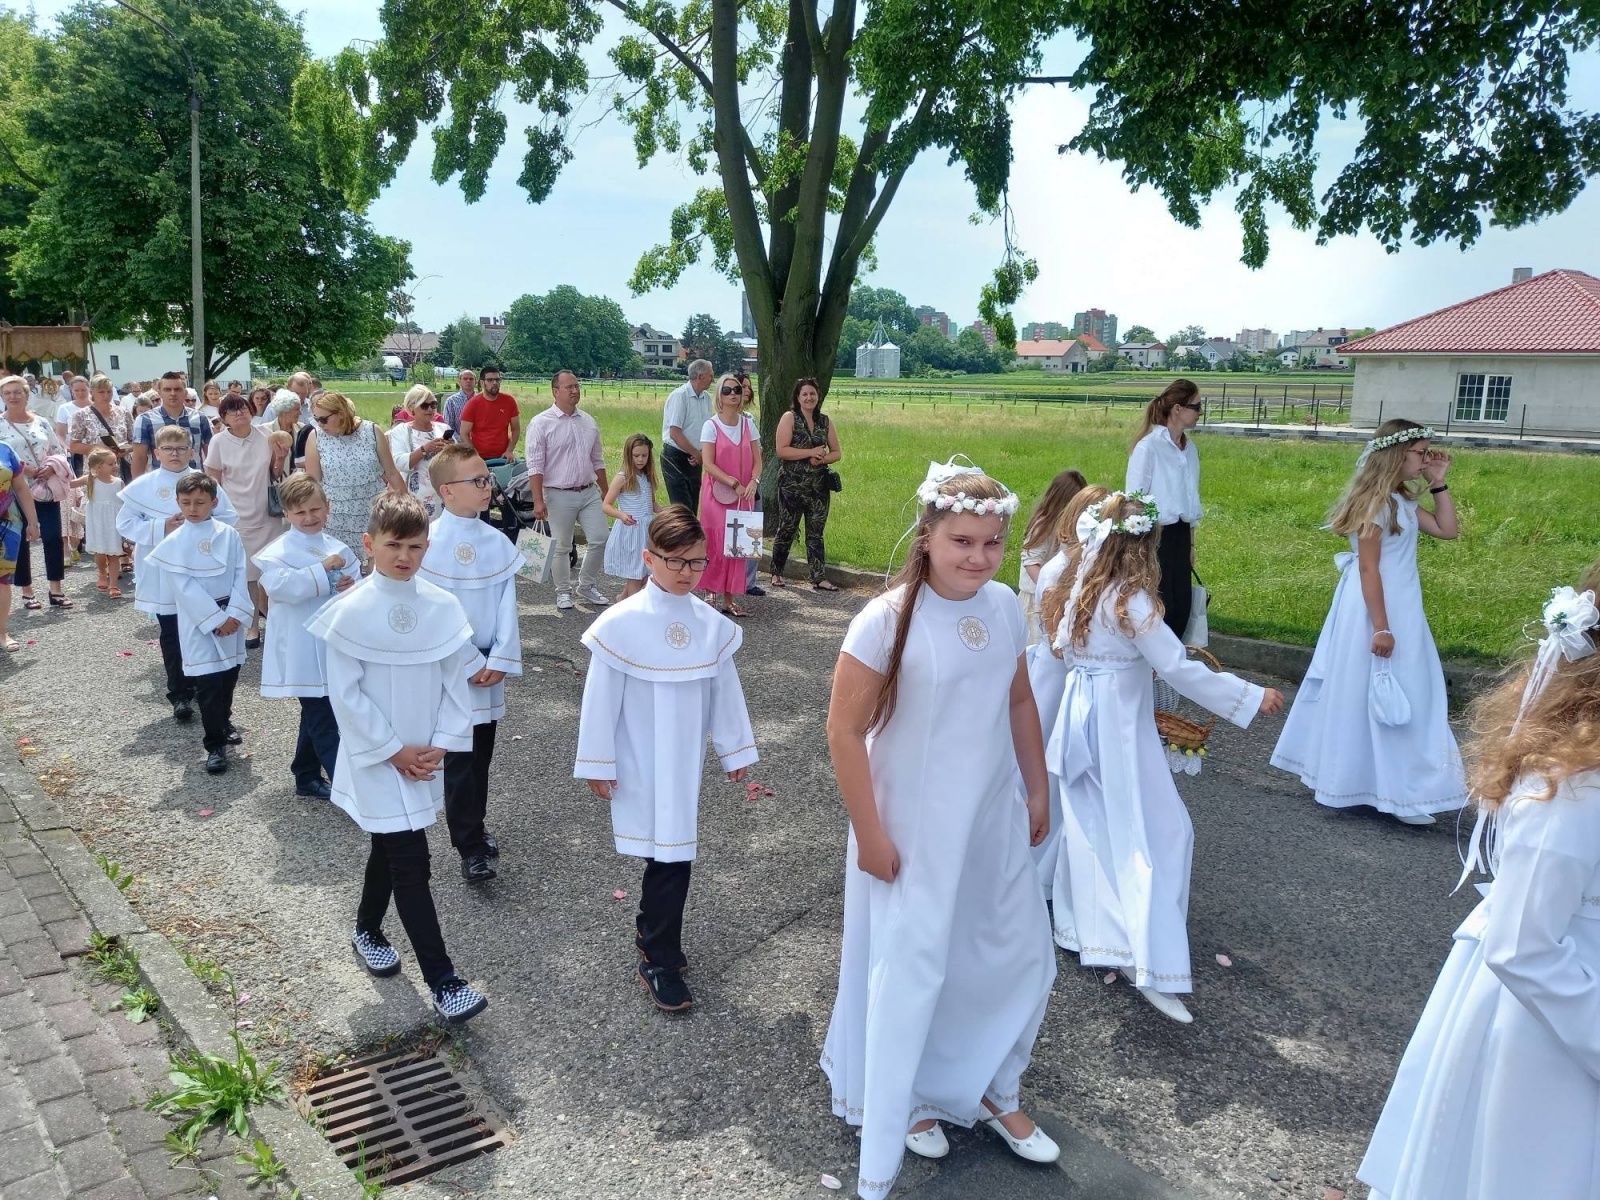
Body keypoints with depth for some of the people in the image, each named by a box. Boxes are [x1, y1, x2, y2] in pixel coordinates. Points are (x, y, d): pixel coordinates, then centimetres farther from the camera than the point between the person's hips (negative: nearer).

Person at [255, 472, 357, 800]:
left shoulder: (338, 549, 8)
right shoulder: (279, 552, -8)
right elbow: (280, 587, -25)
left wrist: (353, 587, -14)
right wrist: (322, 570, -26)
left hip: (335, 645, 6)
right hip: (304, 650, -6)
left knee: (316, 715, 19)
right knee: (323, 721, -6)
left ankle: (307, 777, 33)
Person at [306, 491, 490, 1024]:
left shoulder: (442, 606, -3)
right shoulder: (351, 611, -13)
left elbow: (455, 680, 3)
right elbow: (346, 693, -11)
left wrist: (440, 743, -7)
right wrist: (394, 751, -12)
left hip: (424, 756, 4)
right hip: (378, 758, -4)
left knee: (390, 847, 21)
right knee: (411, 864, -6)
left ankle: (367, 930, 45)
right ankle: (443, 982, -1)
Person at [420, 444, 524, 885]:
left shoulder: (498, 542, 3)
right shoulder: (428, 543, -13)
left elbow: (507, 605, 3)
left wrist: (500, 659, -7)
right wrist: (471, 664, -14)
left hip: (490, 670, 5)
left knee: (481, 755, 16)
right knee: (461, 759, -1)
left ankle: (472, 832, 32)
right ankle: (471, 848, 7)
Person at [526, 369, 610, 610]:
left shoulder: (589, 421, 9)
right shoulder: (541, 423, -7)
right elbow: (535, 466, -10)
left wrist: (605, 491, 17)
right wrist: (538, 501, -16)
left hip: (590, 492, 5)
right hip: (559, 495, -5)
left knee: (600, 540, 2)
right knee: (561, 547, 4)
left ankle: (587, 587, 21)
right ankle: (563, 592, 19)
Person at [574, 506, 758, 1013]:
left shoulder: (712, 624, -3)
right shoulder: (621, 623, -15)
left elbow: (725, 691, 6)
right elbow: (601, 698, -9)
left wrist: (735, 750, 12)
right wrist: (597, 764, -5)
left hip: (686, 764, 4)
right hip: (641, 767, -4)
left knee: (672, 853, 13)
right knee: (669, 857, -2)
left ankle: (650, 936, 36)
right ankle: (659, 962, 16)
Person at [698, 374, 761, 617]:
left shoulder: (748, 424, 6)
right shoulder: (711, 426, -6)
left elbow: (757, 459, 5)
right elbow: (708, 463, -12)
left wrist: (753, 481, -14)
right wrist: (734, 483, -19)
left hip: (743, 494, 4)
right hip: (718, 494, -4)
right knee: (716, 543, -3)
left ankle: (729, 599, 9)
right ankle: (709, 592, 10)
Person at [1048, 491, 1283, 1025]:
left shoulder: (1083, 590, 3)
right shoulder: (1133, 602, -19)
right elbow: (1180, 669, -19)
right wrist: (1253, 697, -14)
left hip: (1080, 716, 8)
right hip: (1120, 726, -8)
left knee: (1090, 829, 18)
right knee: (1157, 834, -3)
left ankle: (1084, 929, 29)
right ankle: (1149, 963, -7)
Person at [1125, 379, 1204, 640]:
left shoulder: (1189, 448, 9)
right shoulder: (1148, 447, -13)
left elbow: (1189, 499, 15)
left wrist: (1190, 544, 18)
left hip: (1180, 535, 7)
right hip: (1155, 536, -7)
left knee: (1182, 607, 9)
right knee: (1159, 608, -3)